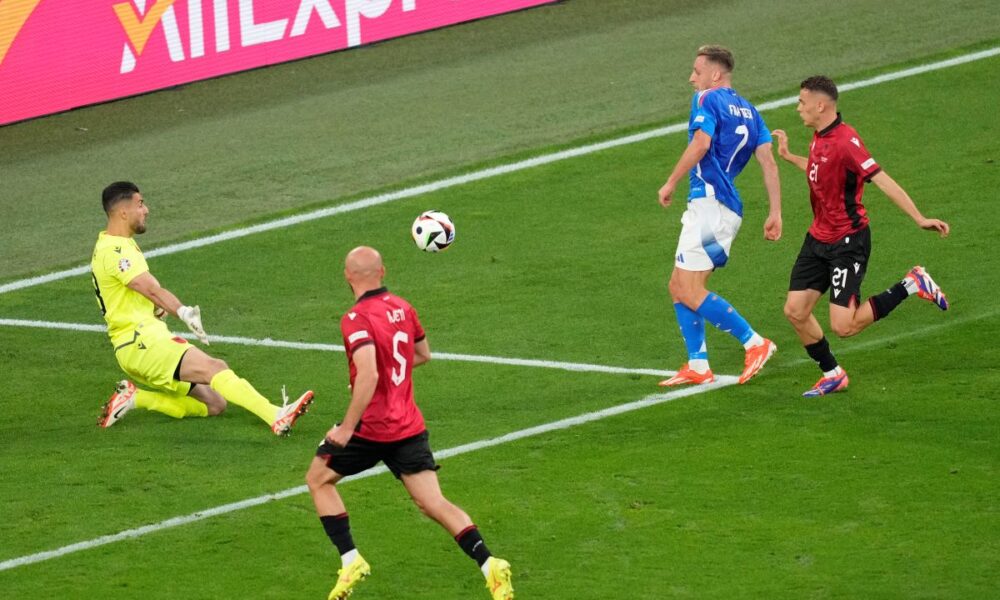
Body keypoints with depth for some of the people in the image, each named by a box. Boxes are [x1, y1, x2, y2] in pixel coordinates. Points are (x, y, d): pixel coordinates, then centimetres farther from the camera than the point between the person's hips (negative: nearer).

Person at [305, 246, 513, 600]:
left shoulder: (356, 319, -17)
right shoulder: (403, 308, 7)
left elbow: (368, 375, -29)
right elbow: (423, 354, 23)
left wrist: (346, 428, -26)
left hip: (372, 427, -6)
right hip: (409, 424, 6)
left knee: (318, 479, 15)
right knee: (433, 503, 3)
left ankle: (350, 560, 6)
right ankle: (489, 565, -14)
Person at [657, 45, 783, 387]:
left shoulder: (708, 100, -5)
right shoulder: (747, 111, 19)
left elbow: (700, 144, -21)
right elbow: (768, 162, 12)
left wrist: (671, 183, -13)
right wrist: (775, 213, 9)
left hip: (709, 202, -9)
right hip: (729, 210, 9)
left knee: (689, 291, -9)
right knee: (679, 287, 13)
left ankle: (754, 343, -11)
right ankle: (697, 367, 11)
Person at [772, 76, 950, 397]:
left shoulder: (845, 141, -22)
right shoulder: (819, 138, 6)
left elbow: (882, 180, -26)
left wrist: (919, 218, -31)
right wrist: (788, 156, 33)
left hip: (848, 242, -9)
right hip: (818, 238, 9)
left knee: (843, 326, -12)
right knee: (795, 310, 3)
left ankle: (911, 286, 5)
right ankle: (832, 375, 21)